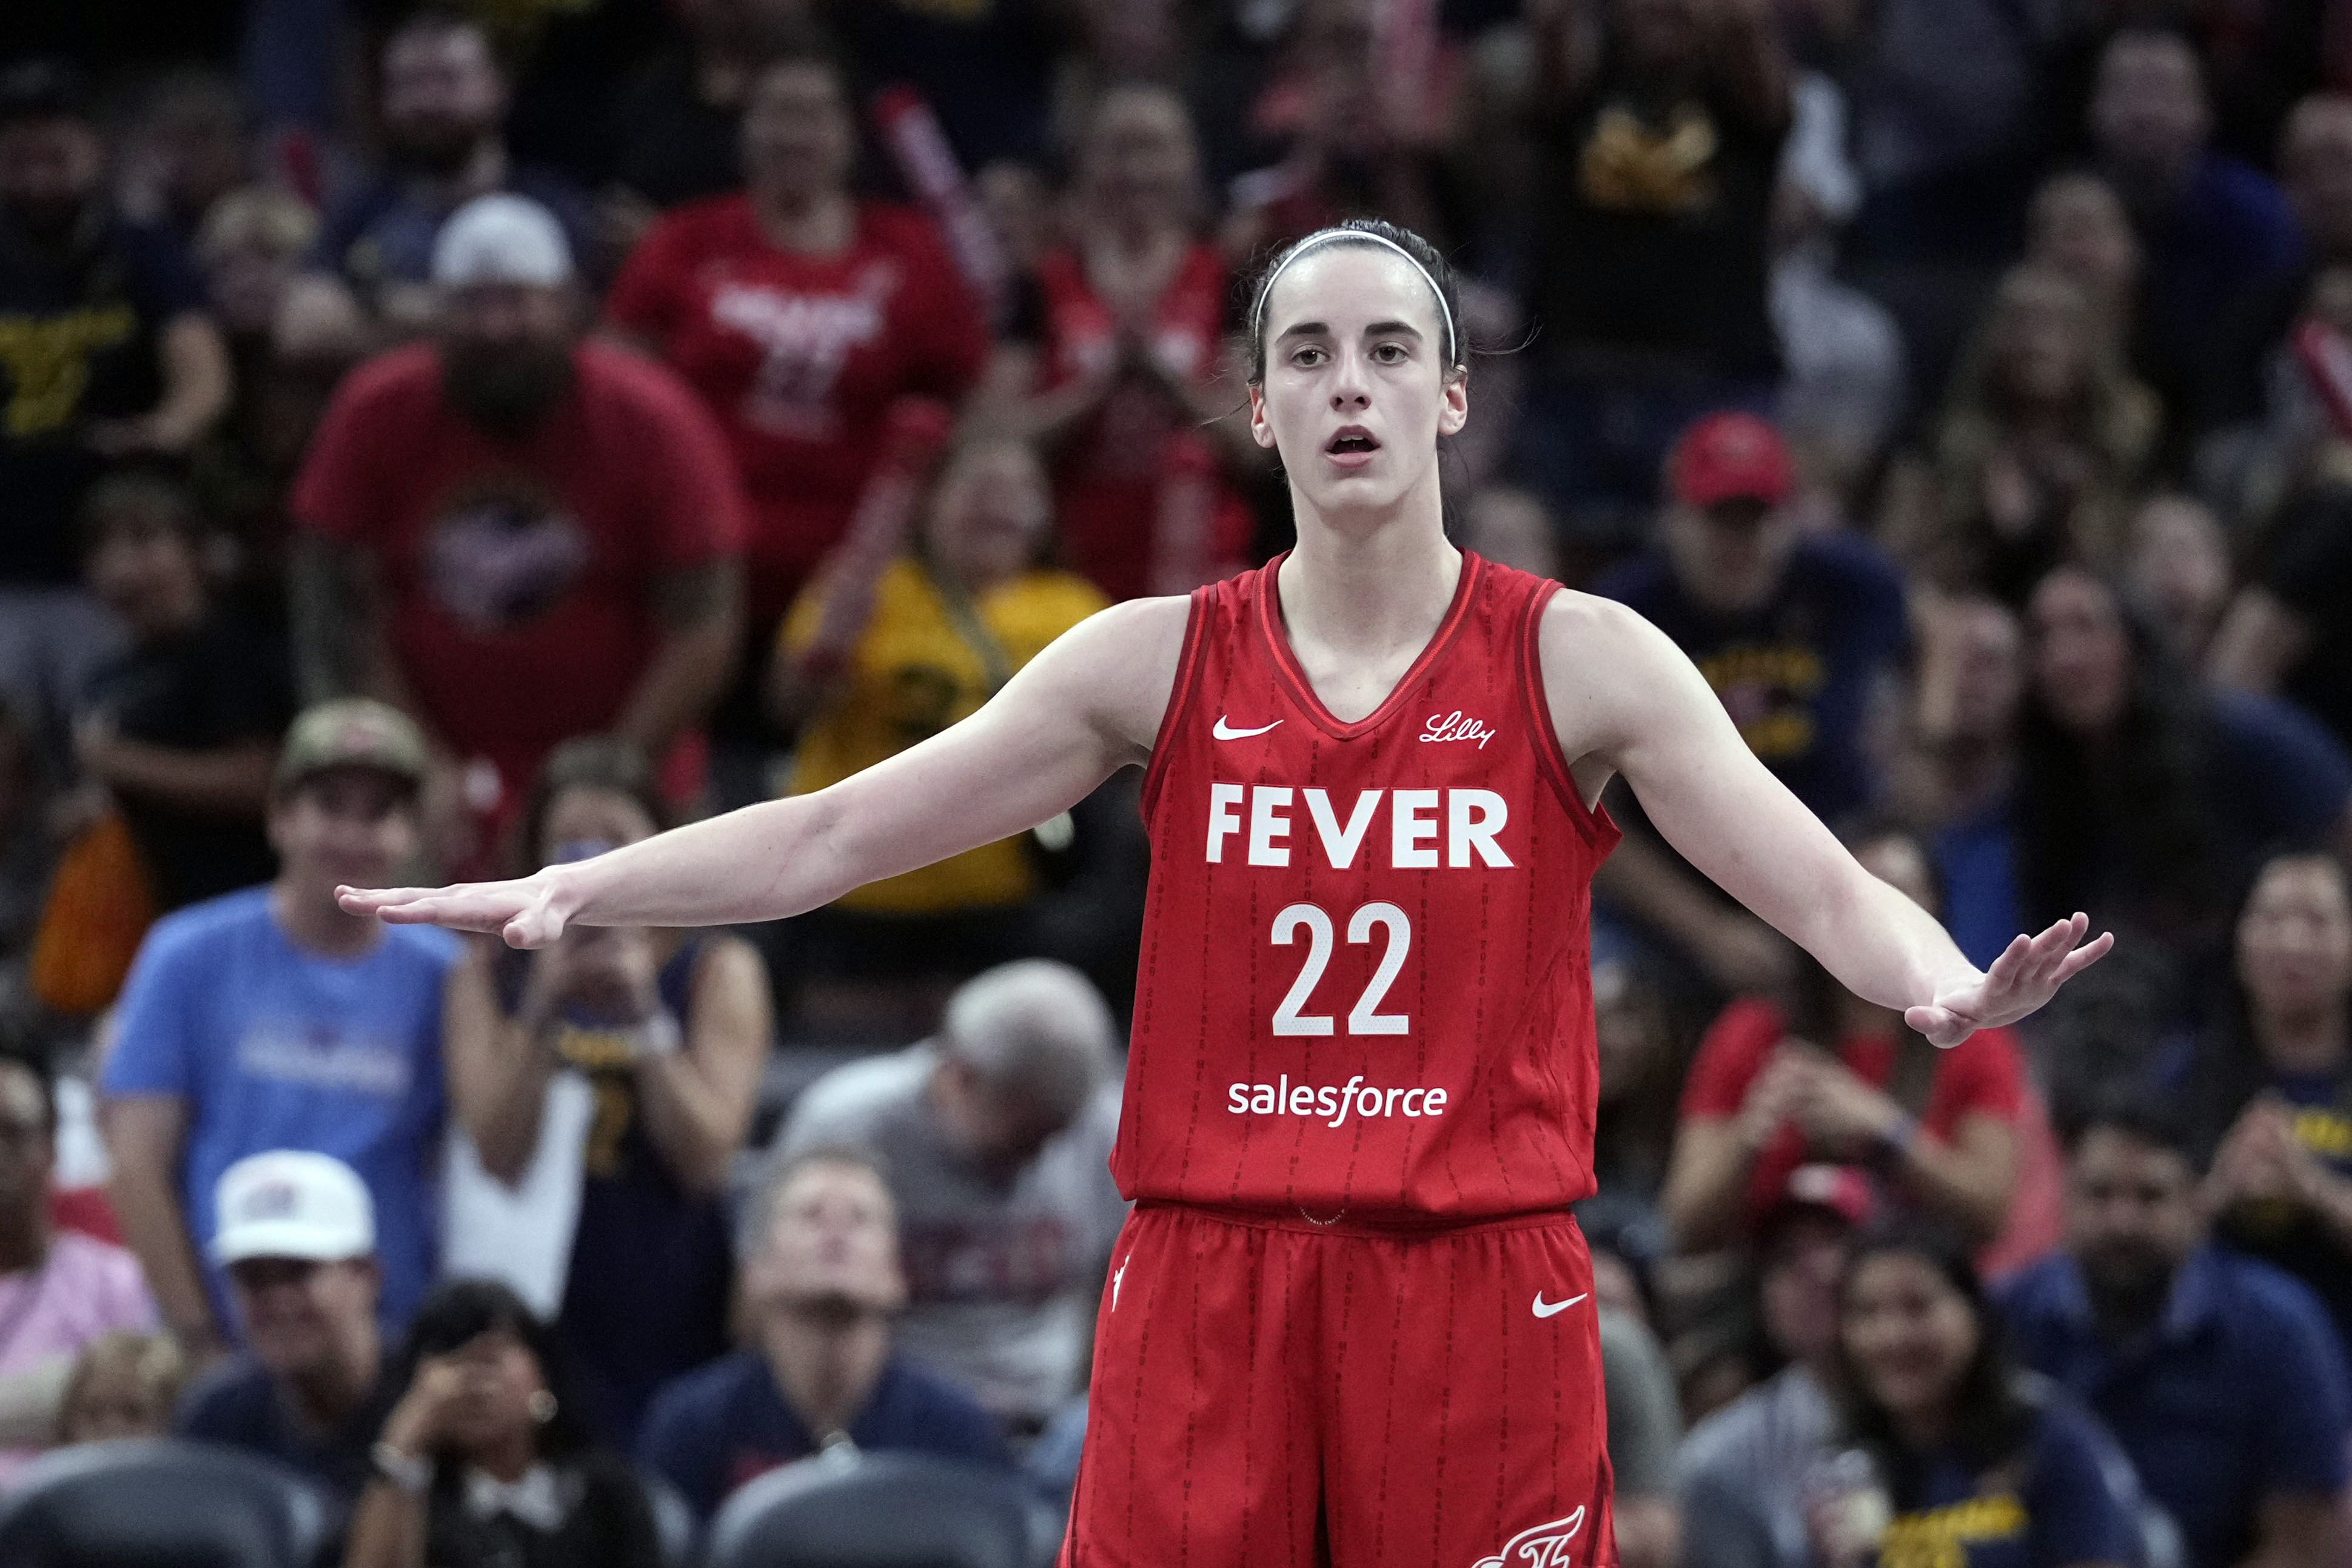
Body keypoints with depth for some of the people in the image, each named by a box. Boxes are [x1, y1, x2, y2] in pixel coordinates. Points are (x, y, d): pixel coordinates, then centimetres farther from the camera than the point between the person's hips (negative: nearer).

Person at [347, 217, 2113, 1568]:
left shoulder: (1576, 660, 2)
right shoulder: (1159, 662, 7)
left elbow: (1816, 882, -7)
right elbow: (835, 835, 5)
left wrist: (1940, 986, -28)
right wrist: (568, 890, -5)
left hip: (1479, 1288, -1)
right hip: (1210, 1284, 2)